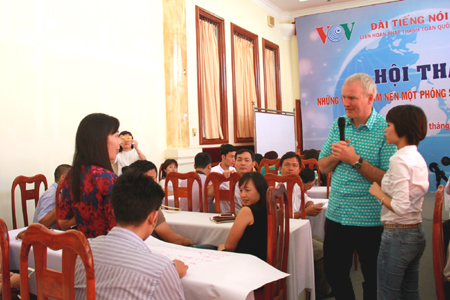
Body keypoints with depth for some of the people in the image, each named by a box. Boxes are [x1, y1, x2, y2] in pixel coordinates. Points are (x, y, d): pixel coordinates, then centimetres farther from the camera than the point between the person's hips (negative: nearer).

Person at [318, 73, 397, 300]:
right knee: (334, 273, 18)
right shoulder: (338, 125, 6)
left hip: (370, 221, -5)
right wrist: (335, 156, -11)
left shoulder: (385, 130, -12)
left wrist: (355, 159, -22)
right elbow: (322, 167, 9)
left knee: (373, 281, 14)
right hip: (336, 215, 5)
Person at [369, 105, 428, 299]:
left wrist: (379, 193, -9)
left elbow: (400, 207, -24)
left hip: (398, 234, -9)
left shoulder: (400, 160, -19)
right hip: (417, 233, 9)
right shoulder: (418, 159, 10)